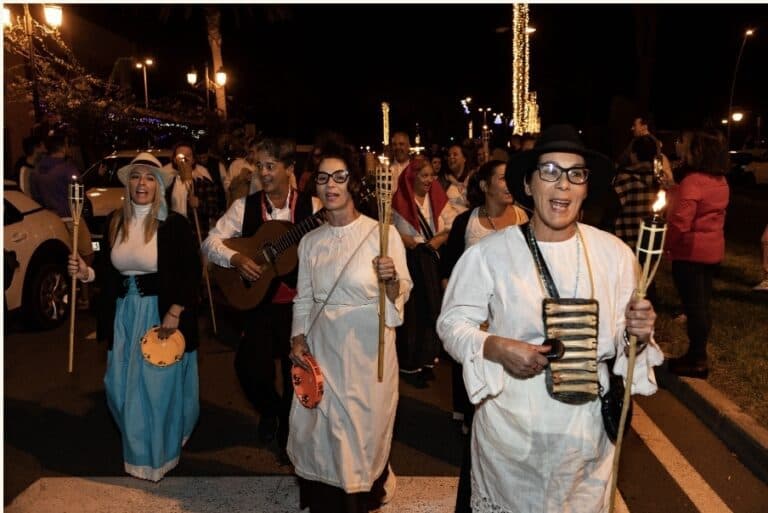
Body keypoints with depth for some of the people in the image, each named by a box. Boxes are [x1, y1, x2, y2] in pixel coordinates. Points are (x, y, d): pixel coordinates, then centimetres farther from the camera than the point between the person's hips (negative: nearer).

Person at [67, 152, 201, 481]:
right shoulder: (117, 223, 5)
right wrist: (87, 273, -6)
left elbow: (192, 273, -13)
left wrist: (174, 313, -18)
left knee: (159, 386, 5)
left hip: (163, 314, -5)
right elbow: (112, 271, 13)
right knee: (122, 386, 11)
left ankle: (161, 455, 29)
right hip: (125, 314, 5)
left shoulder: (174, 223, -12)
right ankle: (137, 450, 38)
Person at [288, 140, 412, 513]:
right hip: (322, 346, 4)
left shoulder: (382, 233, -11)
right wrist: (298, 337, -2)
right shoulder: (310, 241, 4)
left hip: (367, 347, -4)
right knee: (320, 427, 13)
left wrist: (390, 281, -29)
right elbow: (303, 298, 11)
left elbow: (402, 294, -8)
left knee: (363, 426, 9)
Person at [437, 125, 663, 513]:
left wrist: (637, 334, -18)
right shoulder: (489, 253, -12)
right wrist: (496, 347, -23)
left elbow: (621, 339, 4)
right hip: (510, 426, -2)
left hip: (587, 428, 3)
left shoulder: (614, 253, -4)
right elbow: (452, 323, -6)